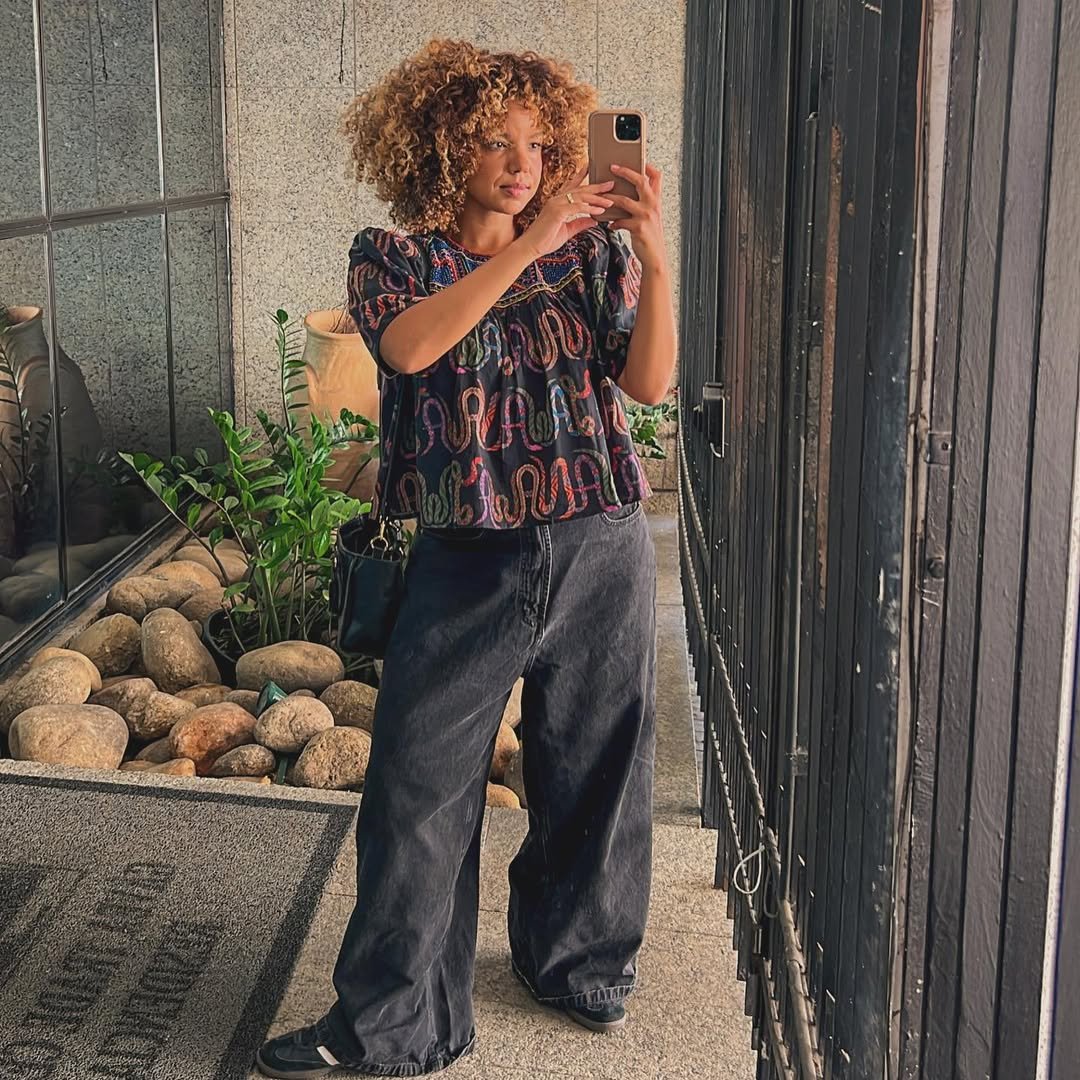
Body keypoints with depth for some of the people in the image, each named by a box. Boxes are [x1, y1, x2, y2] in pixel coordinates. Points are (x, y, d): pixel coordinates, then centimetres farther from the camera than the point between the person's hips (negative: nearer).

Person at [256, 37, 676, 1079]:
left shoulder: (590, 252, 6)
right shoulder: (392, 258, 3)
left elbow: (647, 381, -5)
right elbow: (410, 346, -19)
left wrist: (654, 258, -18)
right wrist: (528, 247, -22)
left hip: (598, 551, 2)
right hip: (466, 557, -1)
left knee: (591, 771, 12)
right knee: (416, 787, -1)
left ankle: (581, 960, 36)